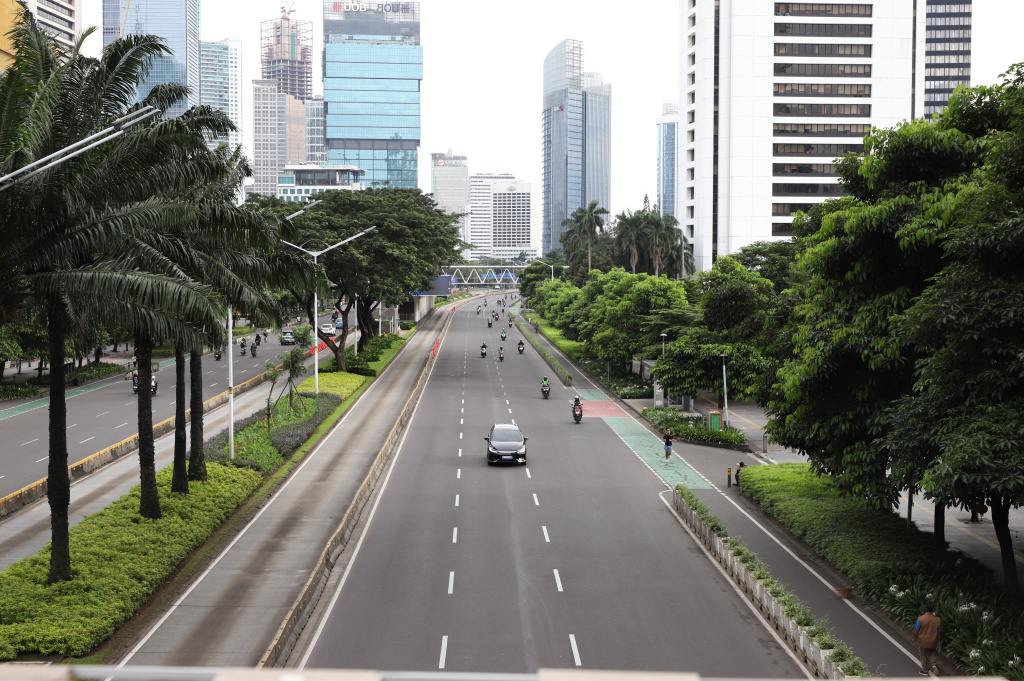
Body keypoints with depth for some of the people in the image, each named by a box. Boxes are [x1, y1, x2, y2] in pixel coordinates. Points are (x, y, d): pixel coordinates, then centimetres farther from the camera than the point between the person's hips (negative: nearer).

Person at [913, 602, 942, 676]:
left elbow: (916, 630, -12)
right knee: (931, 654, 25)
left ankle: (925, 671, 28)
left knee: (924, 656, 16)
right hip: (932, 642, 2)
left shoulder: (920, 619, -22)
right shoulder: (937, 620, -13)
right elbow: (939, 632, -3)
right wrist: (938, 642, 11)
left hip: (923, 642, -2)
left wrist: (914, 638, 6)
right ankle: (933, 665, 2)